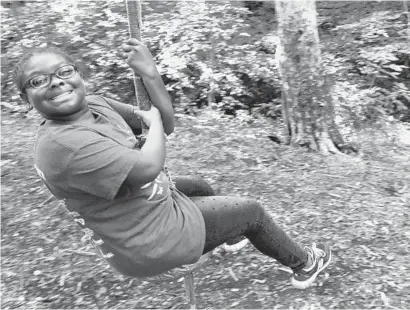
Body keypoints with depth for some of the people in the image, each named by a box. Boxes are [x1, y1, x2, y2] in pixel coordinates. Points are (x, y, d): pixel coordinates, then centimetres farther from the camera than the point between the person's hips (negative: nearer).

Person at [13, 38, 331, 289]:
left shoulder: (95, 104, -2)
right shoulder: (62, 143, -29)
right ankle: (303, 264, 38)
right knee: (252, 210, 8)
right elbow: (148, 167, -36)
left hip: (148, 211, 8)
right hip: (154, 242, -8)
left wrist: (150, 74, -20)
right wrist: (153, 119, -17)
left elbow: (167, 124, -4)